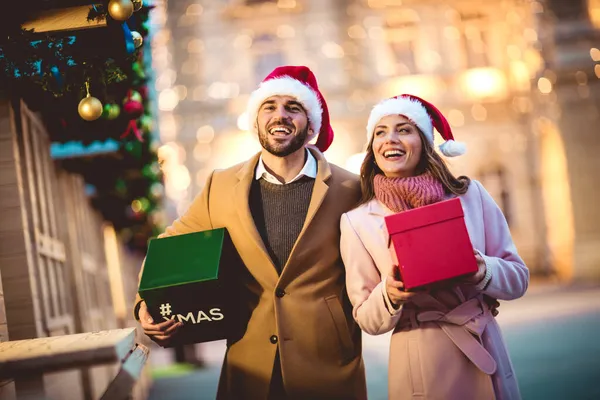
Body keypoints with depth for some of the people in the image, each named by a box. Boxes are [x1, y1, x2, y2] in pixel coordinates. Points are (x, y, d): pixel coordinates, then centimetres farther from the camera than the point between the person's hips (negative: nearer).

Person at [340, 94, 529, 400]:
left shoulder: (471, 194, -1)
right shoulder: (358, 221, -3)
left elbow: (518, 277, 3)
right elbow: (367, 320, 0)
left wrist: (482, 270, -17)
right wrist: (389, 295, -20)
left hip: (487, 354, 2)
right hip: (420, 361, -1)